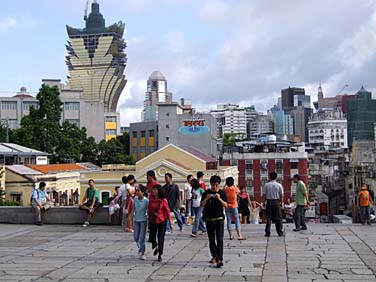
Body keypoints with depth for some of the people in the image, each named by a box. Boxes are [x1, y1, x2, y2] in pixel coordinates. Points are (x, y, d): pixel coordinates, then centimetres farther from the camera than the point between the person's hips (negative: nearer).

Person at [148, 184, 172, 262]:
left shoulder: (163, 200, -11)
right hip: (153, 221, 4)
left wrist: (170, 223, -7)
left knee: (160, 238, -1)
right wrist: (149, 220, 12)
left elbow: (167, 211, -7)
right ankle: (156, 247, 40)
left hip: (162, 221, -4)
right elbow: (149, 210, 9)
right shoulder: (151, 199, 0)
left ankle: (160, 255, 15)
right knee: (152, 238, 6)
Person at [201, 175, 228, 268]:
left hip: (219, 219, -2)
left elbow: (225, 205, -8)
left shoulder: (222, 193, 0)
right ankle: (214, 256, 24)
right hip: (209, 219, 2)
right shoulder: (207, 193, 2)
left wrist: (219, 199, -24)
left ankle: (220, 259, -12)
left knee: (219, 239, -9)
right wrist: (206, 198, -20)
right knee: (211, 239, 11)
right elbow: (201, 205, -2)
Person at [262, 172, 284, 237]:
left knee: (268, 218, 3)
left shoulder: (266, 185, -2)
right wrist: (281, 202, 11)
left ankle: (267, 233, 3)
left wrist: (263, 201, 9)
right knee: (278, 218, 6)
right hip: (276, 202, 0)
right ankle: (280, 232, 8)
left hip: (269, 202, 0)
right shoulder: (279, 185, -2)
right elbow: (281, 196, -1)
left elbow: (264, 195, -2)